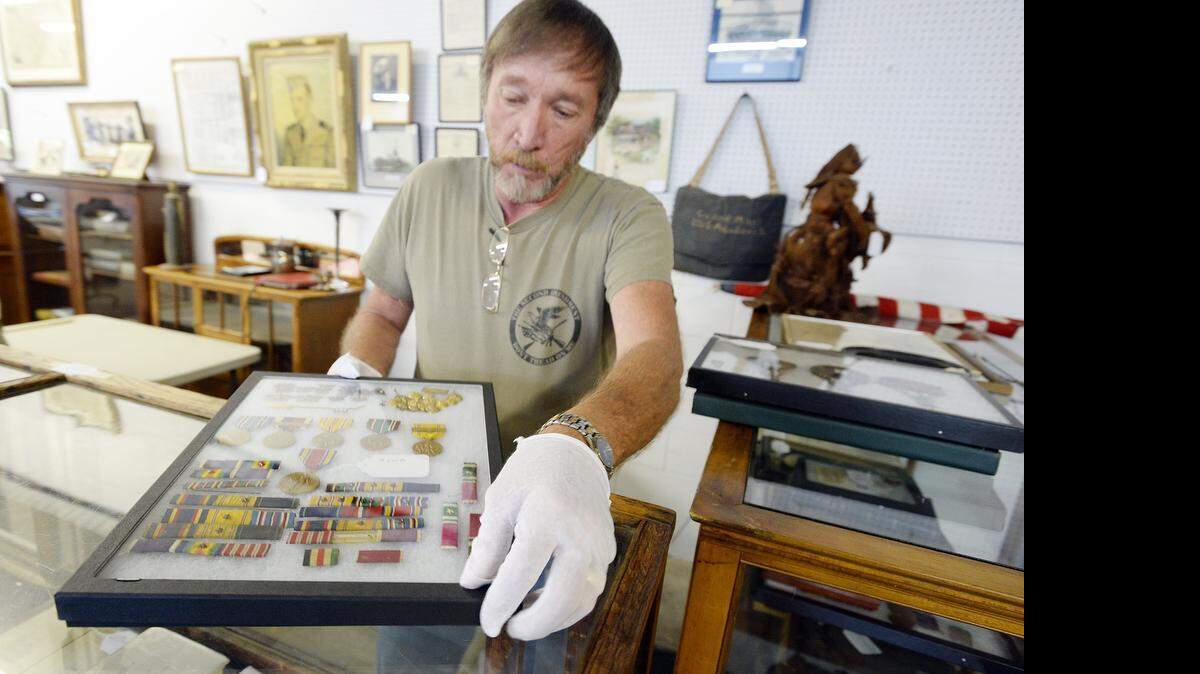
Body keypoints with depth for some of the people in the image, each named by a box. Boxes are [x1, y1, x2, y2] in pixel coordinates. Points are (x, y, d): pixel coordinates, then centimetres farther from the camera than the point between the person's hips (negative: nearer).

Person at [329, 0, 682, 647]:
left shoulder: (628, 217, -12)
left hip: (561, 504, -2)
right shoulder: (428, 190, 0)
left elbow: (654, 354, -28)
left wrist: (574, 447, -47)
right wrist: (354, 376, -9)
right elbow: (382, 313, 12)